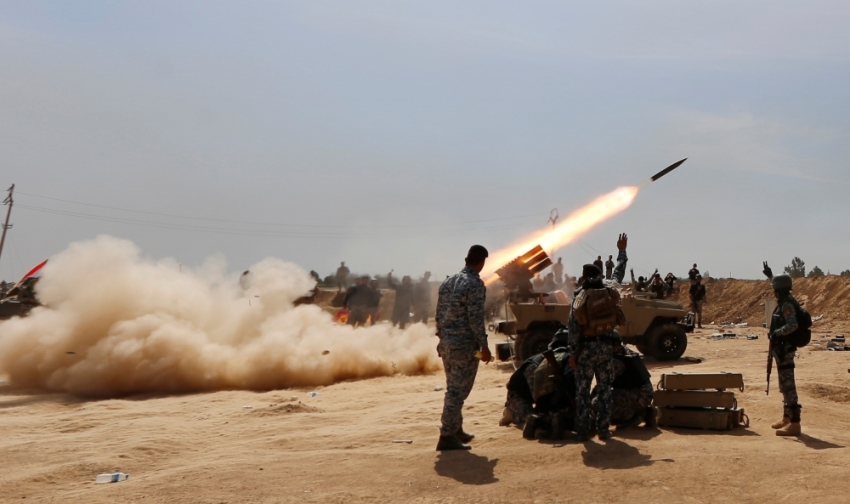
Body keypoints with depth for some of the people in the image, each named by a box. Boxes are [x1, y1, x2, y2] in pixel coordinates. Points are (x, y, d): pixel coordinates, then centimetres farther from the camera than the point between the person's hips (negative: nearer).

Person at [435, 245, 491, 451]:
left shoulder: (448, 282, 11)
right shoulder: (475, 284, -13)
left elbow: (439, 314, 13)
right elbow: (475, 318, -18)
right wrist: (484, 345, -12)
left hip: (446, 343, 8)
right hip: (465, 345, -8)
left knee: (454, 389, 19)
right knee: (458, 391, -2)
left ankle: (456, 429, 30)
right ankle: (447, 436, 0)